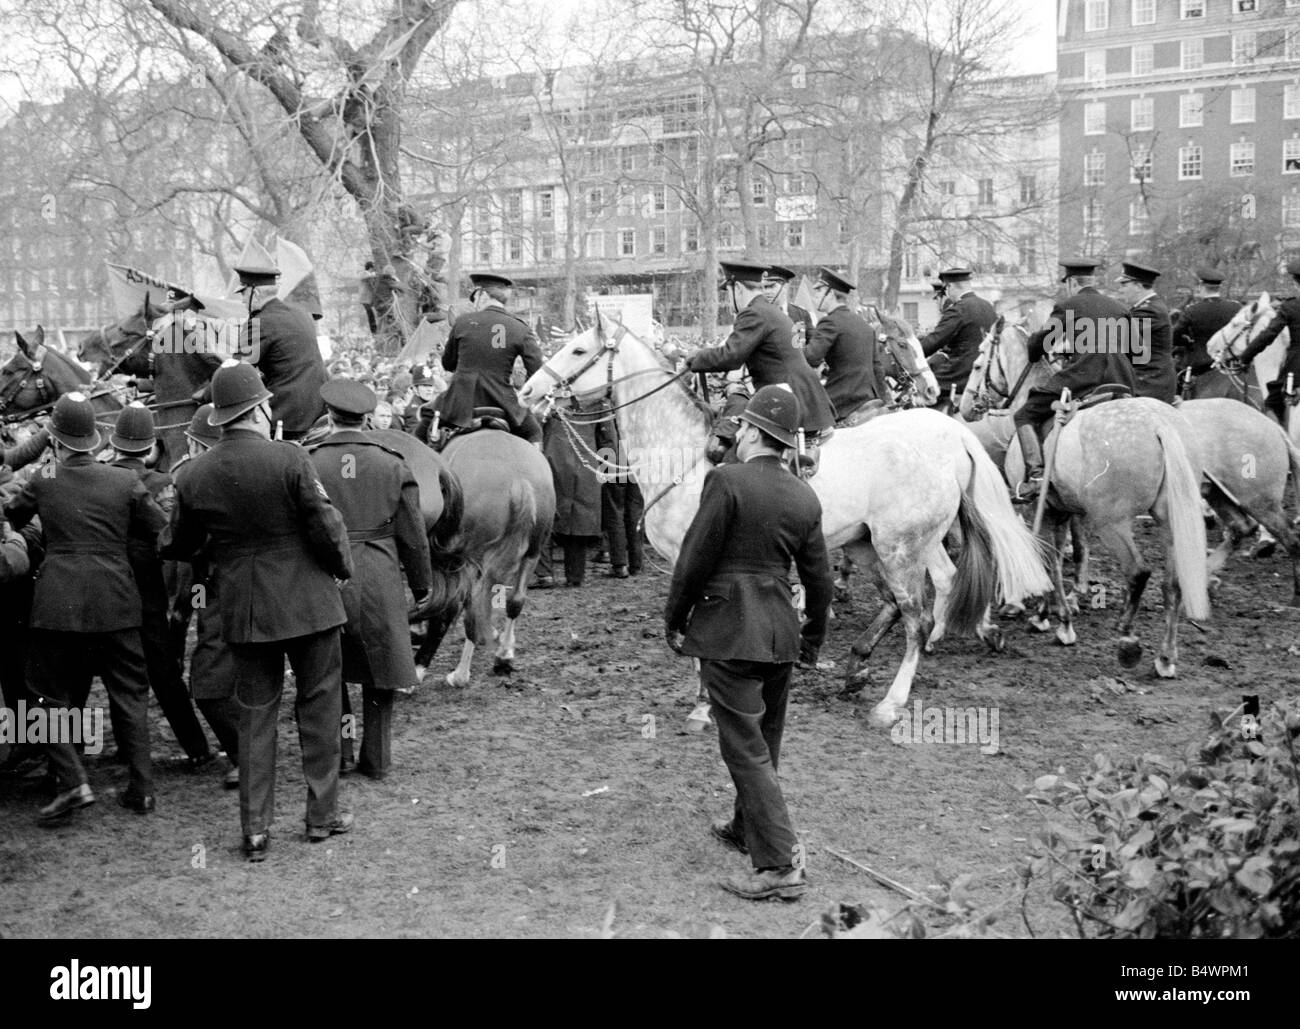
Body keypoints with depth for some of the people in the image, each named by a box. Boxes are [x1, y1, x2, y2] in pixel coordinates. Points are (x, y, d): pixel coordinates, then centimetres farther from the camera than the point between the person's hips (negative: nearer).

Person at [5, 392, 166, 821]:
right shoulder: (125, 481, -2)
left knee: (53, 695, 10)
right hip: (115, 601, 1)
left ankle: (73, 781, -4)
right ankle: (142, 788, 12)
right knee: (129, 693, 11)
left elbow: (12, 516, 16)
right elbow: (158, 527, 7)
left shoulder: (44, 481, -1)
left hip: (57, 603, -1)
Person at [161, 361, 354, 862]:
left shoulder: (194, 475, -1)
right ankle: (322, 815, 18)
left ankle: (255, 828, 13)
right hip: (306, 602, -3)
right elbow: (326, 526, -13)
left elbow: (176, 546, 10)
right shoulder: (289, 459, -14)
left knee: (255, 714, 12)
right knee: (319, 707, 11)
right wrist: (343, 567, 5)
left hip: (244, 611, 3)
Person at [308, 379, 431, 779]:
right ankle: (376, 759, 18)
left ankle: (338, 750, 15)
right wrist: (421, 584, 14)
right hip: (380, 579, 1)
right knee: (379, 672, 13)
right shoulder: (392, 464, 0)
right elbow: (413, 535, 3)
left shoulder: (309, 464, -3)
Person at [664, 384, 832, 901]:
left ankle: (781, 864, -5)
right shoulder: (805, 497, 5)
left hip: (727, 630, -7)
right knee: (764, 740, 21)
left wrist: (674, 621, -1)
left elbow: (694, 559, -13)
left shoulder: (727, 480, -14)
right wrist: (813, 638, 22)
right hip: (780, 631, 7)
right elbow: (818, 577, 10)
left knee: (745, 747, -3)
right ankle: (747, 828, 40)